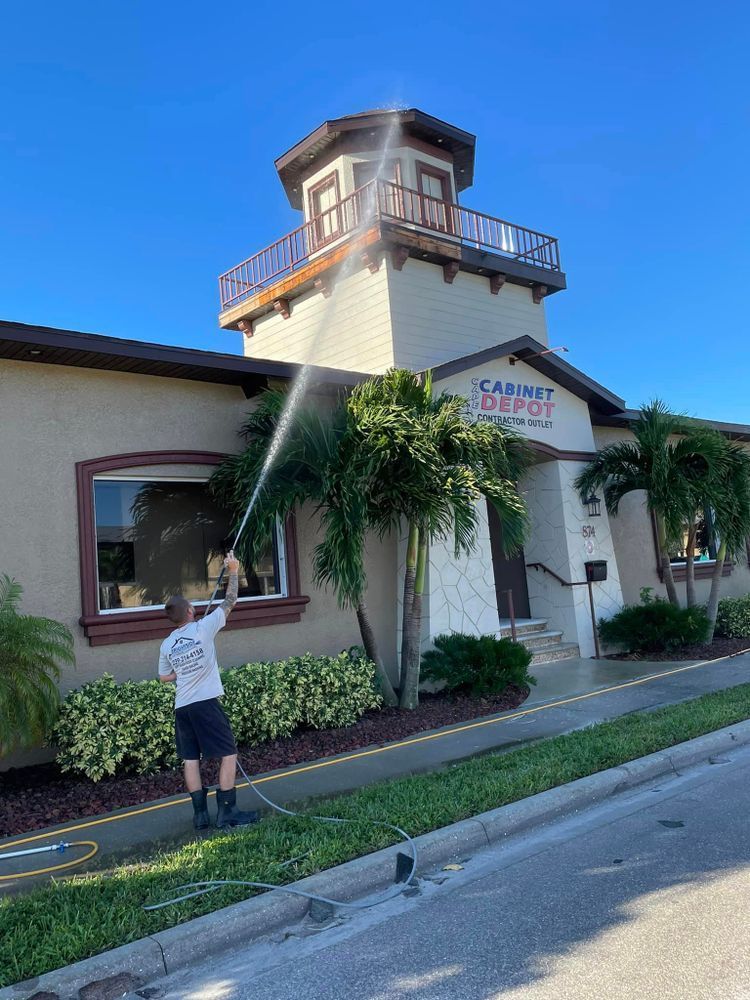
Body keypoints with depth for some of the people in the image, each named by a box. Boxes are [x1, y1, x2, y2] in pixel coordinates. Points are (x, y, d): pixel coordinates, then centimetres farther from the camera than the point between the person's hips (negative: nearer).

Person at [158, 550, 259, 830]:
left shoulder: (166, 645, 6)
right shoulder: (202, 628, -8)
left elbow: (164, 677, 19)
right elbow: (230, 601, 1)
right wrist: (233, 571, 11)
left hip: (182, 707, 6)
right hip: (206, 703, -5)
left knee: (190, 760, 10)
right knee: (229, 754, 2)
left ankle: (200, 815, 13)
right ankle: (227, 813, 2)